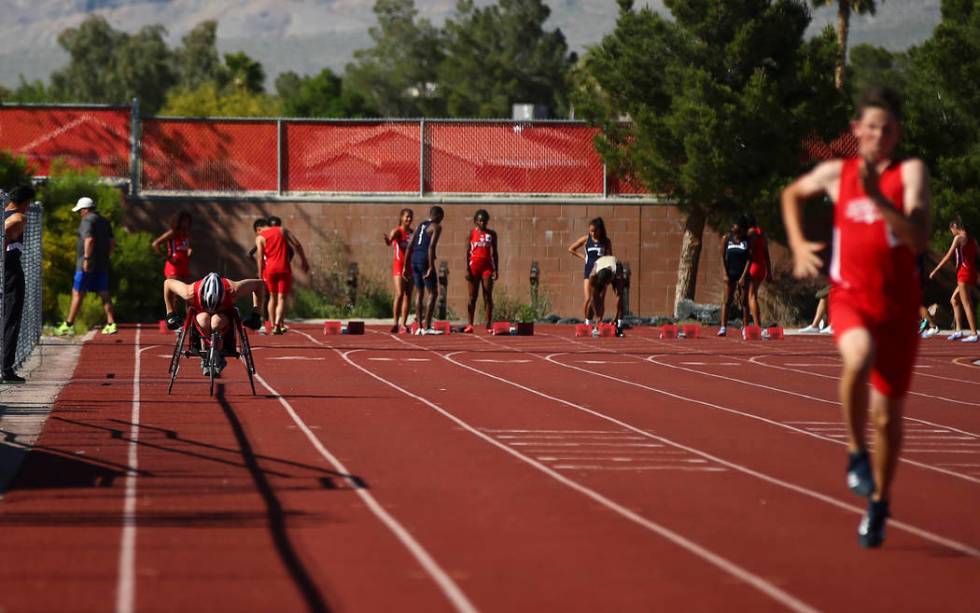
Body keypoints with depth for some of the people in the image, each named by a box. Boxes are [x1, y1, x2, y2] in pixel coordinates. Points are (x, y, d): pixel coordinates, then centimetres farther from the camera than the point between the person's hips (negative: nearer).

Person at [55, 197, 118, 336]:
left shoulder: (87, 221, -10)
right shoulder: (105, 222, 15)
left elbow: (89, 240, -23)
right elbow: (112, 242, 16)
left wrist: (86, 258, -22)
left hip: (87, 266, -8)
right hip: (102, 265, 8)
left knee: (77, 293, -2)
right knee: (104, 294, 7)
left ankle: (68, 325, 1)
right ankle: (111, 324, 1)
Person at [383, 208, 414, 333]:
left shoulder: (413, 233, 11)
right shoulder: (397, 231, -7)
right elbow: (389, 241, -28)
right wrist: (387, 240, -50)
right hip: (399, 265, -6)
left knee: (408, 295, 4)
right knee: (399, 294, -15)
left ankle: (403, 323, 9)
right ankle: (396, 323, -13)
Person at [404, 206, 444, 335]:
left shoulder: (420, 226, 19)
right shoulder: (436, 227, -2)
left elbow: (409, 247, 16)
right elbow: (431, 247, -15)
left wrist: (406, 267, 18)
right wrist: (431, 267, -18)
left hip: (414, 260, 7)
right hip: (425, 260, -7)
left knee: (420, 293, 13)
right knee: (432, 293, -3)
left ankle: (419, 327, 10)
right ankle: (427, 327, -11)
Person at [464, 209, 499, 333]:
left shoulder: (491, 234, 9)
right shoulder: (471, 233, 5)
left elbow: (494, 253, 11)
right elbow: (467, 252, 2)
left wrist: (495, 269, 3)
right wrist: (467, 269, -6)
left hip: (487, 266, 1)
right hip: (474, 266, -1)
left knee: (488, 297, -3)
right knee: (472, 297, 0)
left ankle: (489, 324, -3)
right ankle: (470, 324, 1)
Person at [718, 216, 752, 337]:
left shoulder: (748, 241, -1)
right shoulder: (726, 238, 2)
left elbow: (749, 259, -4)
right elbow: (722, 257, 2)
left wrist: (743, 276, -11)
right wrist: (725, 274, -6)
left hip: (743, 273, -1)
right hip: (730, 272, 1)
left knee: (744, 301, 1)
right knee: (726, 300, -5)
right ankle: (723, 327, -10)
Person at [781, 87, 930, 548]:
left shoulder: (911, 173, -5)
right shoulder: (836, 174, 3)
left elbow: (918, 239, -18)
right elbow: (792, 194, 25)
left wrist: (878, 198, -28)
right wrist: (797, 245, 12)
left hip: (898, 305, 0)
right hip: (850, 298, 0)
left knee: (887, 414, 7)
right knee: (860, 358, -35)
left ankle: (879, 502, 30)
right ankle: (856, 452, -13)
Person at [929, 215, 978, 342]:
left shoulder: (959, 238, -8)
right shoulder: (972, 239, 14)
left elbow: (948, 256, -10)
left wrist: (935, 270, -6)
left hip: (964, 272, -8)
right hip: (973, 272, 8)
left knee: (966, 304, -6)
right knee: (954, 300, 16)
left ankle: (974, 334, -9)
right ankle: (959, 331, 11)